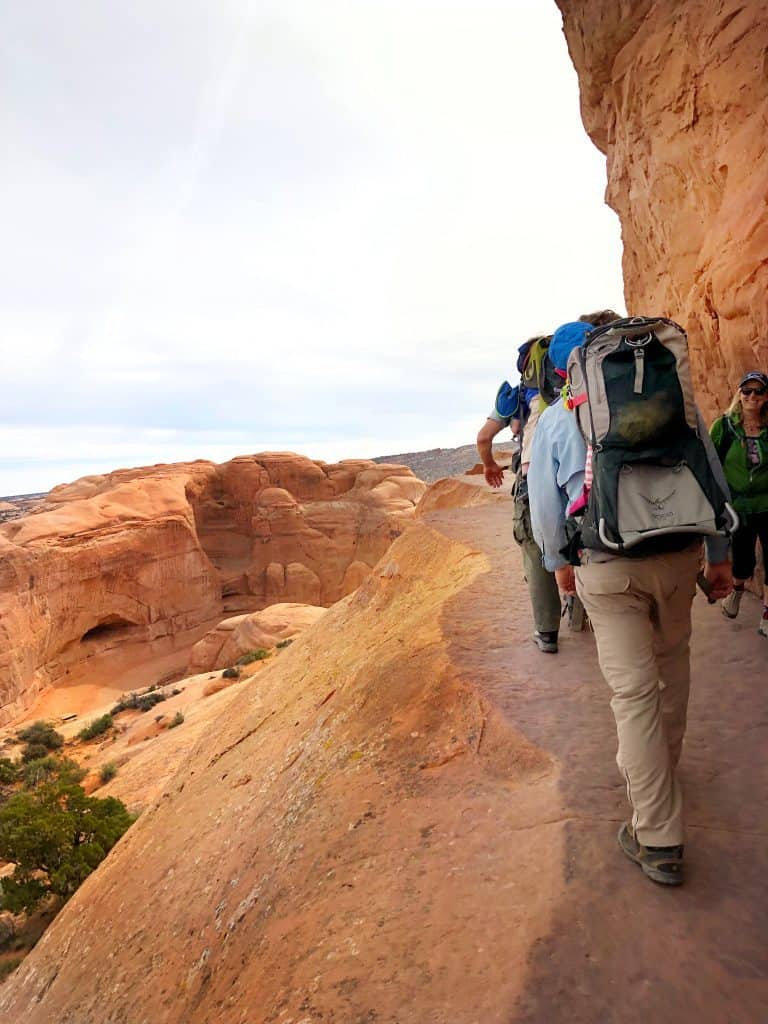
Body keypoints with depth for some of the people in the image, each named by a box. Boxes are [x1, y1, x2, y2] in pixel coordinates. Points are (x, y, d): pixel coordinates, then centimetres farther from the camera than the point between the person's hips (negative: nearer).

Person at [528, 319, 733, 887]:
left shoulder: (556, 419, 0)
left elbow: (546, 504, 4)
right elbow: (714, 481, 8)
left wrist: (559, 563, 20)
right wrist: (719, 555, 18)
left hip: (607, 568, -3)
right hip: (680, 556, 3)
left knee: (635, 691, 2)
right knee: (672, 666, 24)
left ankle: (658, 839, 9)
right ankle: (663, 768, 47)